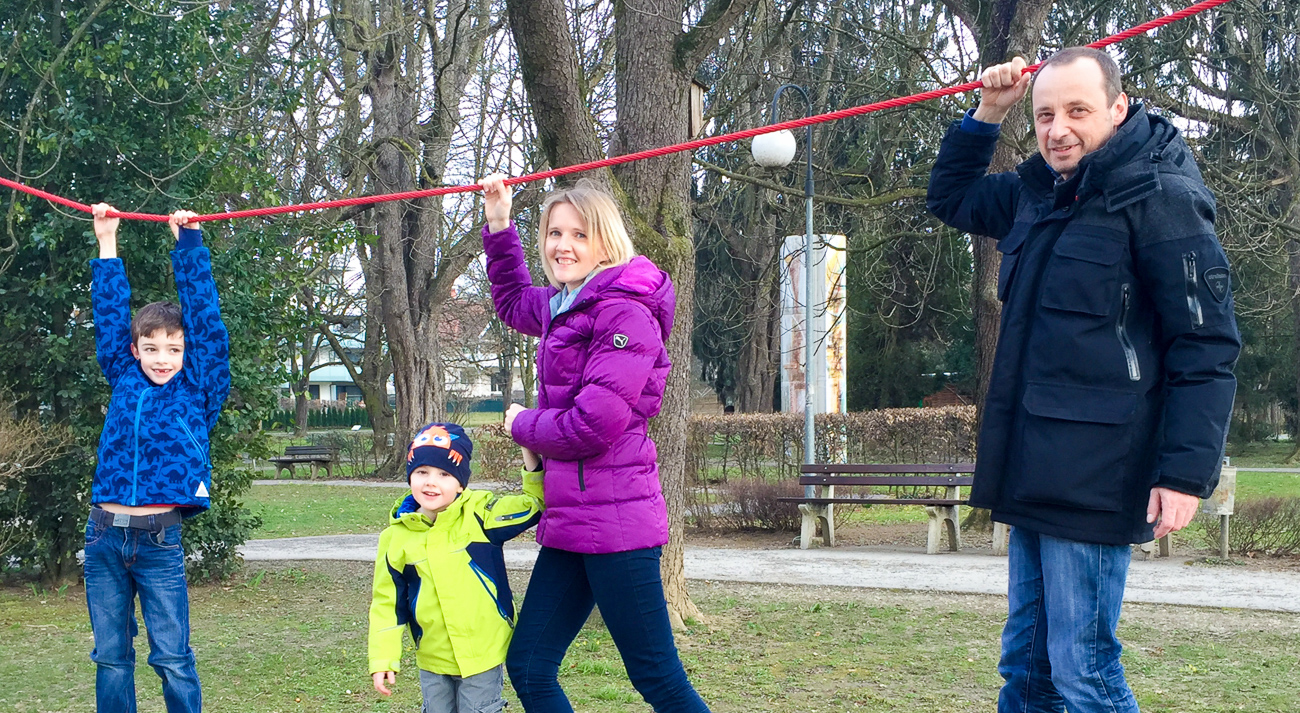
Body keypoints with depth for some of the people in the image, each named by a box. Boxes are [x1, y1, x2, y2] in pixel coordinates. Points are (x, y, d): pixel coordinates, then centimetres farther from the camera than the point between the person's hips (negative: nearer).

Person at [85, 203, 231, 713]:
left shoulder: (198, 391, 4)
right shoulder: (125, 380, 10)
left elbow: (204, 315, 2)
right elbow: (110, 312, 16)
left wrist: (188, 243, 5)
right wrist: (107, 242, 18)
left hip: (159, 541, -3)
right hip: (104, 537, 3)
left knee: (172, 660, -3)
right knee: (111, 658, 9)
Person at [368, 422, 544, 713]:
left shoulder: (479, 514, -8)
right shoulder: (396, 536, -2)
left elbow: (535, 504, -5)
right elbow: (388, 601, 4)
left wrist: (531, 460, -19)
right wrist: (383, 659, 2)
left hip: (483, 653, -3)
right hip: (433, 659, 3)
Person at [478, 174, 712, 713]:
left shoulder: (626, 313, -12)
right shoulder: (563, 306, 15)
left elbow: (595, 423, -20)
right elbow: (513, 303, 40)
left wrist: (523, 425, -2)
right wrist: (498, 225, 29)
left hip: (614, 520, -9)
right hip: (570, 522, 9)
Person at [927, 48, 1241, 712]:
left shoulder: (1159, 199, -10)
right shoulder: (1040, 191, 13)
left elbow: (1207, 346, -13)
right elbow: (950, 196, 32)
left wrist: (1187, 472, -20)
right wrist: (987, 113, 16)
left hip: (1092, 482, -8)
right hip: (1032, 477, 8)